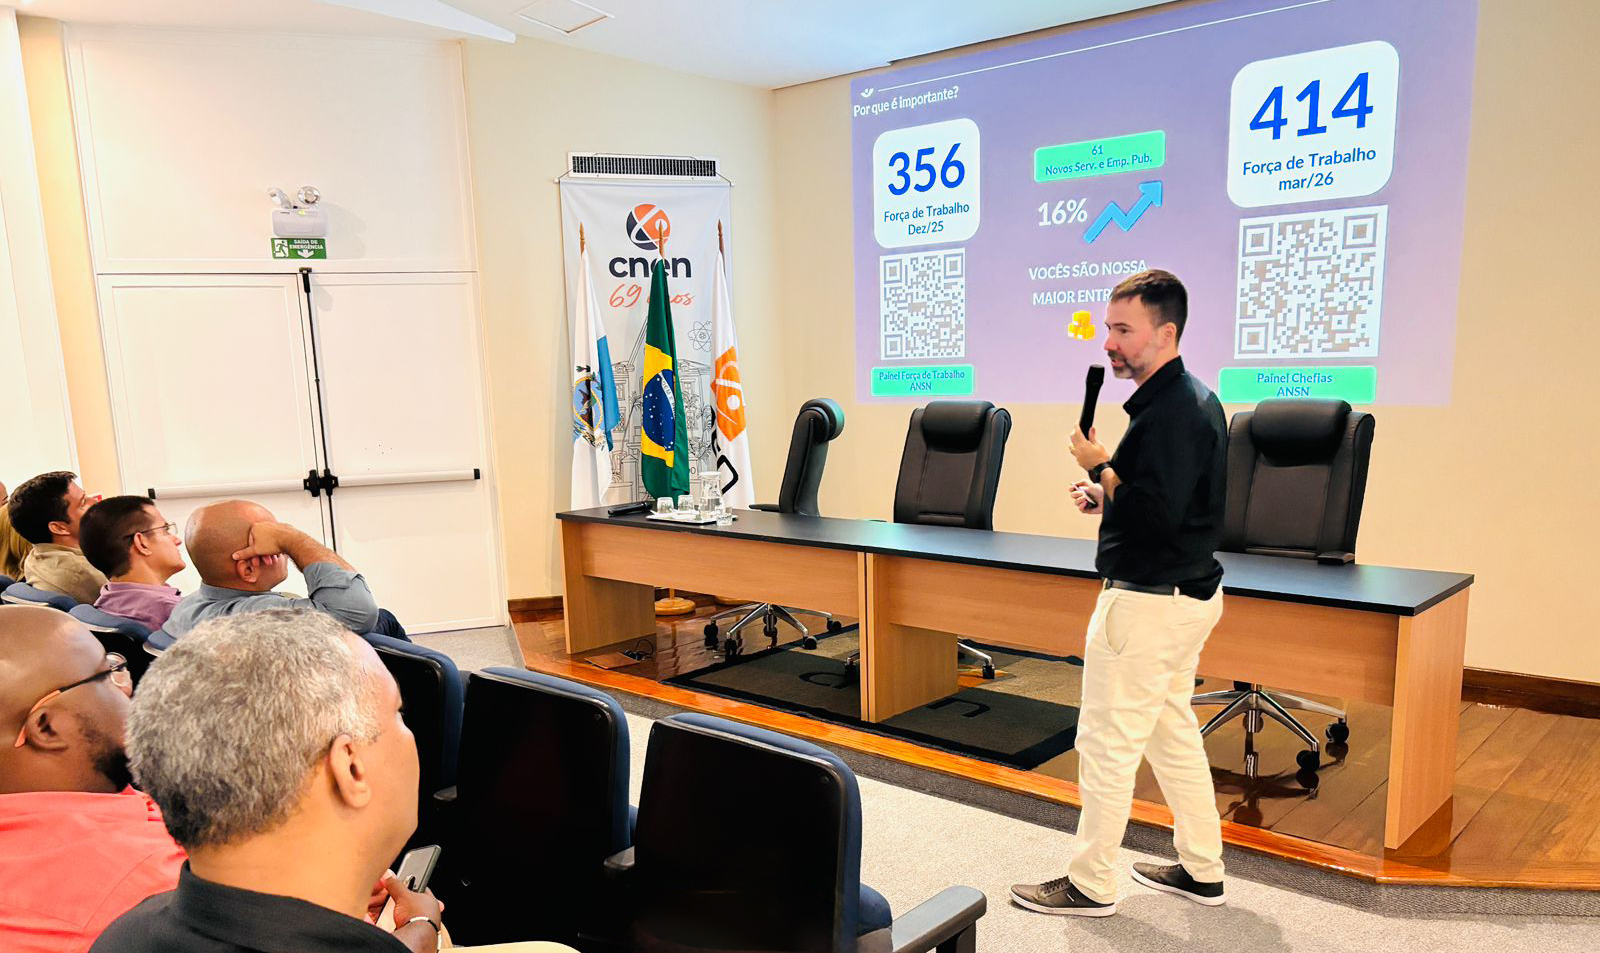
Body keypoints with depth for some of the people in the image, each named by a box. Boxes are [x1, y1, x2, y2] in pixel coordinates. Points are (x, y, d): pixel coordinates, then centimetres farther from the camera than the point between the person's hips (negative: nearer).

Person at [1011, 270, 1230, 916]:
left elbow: (1155, 517, -28)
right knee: (1172, 731, 20)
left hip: (1148, 602, -11)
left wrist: (1100, 467, -15)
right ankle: (1201, 872, 33)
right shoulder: (1192, 399, 12)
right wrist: (1106, 495, 7)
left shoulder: (1172, 412, -22)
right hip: (1186, 594, 11)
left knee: (1107, 742, 1)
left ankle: (1090, 885, 15)